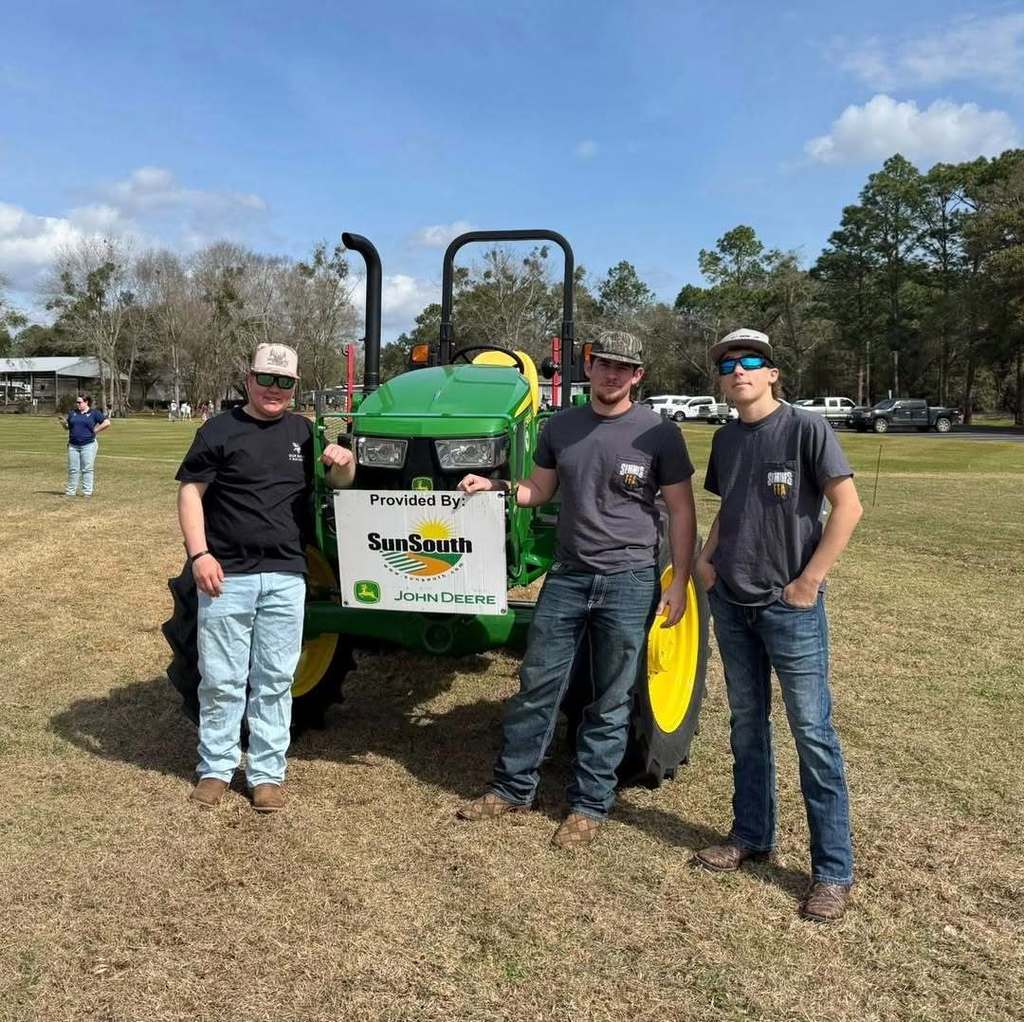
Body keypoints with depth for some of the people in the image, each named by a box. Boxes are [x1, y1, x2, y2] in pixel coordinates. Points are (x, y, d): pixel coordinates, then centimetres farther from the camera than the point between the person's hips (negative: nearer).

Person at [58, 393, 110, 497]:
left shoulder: (94, 413, 1)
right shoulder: (72, 413, 14)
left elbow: (107, 423, -6)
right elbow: (68, 427, 20)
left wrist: (95, 430, -7)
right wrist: (63, 423, -2)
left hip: (88, 445, -4)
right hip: (73, 445, 4)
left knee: (87, 469, -2)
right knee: (73, 469, 6)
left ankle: (87, 492, 2)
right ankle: (71, 491, 11)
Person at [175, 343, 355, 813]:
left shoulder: (305, 432, 9)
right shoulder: (219, 430, 1)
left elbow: (339, 484, 16)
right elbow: (191, 493, -1)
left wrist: (344, 463, -8)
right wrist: (199, 553, -13)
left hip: (285, 578, 2)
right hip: (227, 575, -2)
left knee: (275, 679, 8)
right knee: (221, 678, 6)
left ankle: (267, 772, 18)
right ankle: (215, 768, 21)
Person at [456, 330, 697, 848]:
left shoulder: (658, 433, -5)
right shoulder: (560, 426, 6)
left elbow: (681, 510, -2)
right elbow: (539, 489, 15)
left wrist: (679, 582, -6)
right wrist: (495, 487, -4)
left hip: (628, 581, -3)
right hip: (567, 576, 3)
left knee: (610, 702, 6)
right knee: (537, 685, 8)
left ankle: (589, 804, 20)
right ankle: (512, 788, 23)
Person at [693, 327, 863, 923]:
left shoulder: (806, 429, -10)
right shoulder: (725, 439, 8)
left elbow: (849, 507, -13)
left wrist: (809, 581, -15)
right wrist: (706, 558, 4)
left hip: (790, 607, -6)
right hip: (731, 604, 6)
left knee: (813, 731, 0)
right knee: (747, 724, 15)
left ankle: (834, 869, 11)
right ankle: (752, 835, 31)